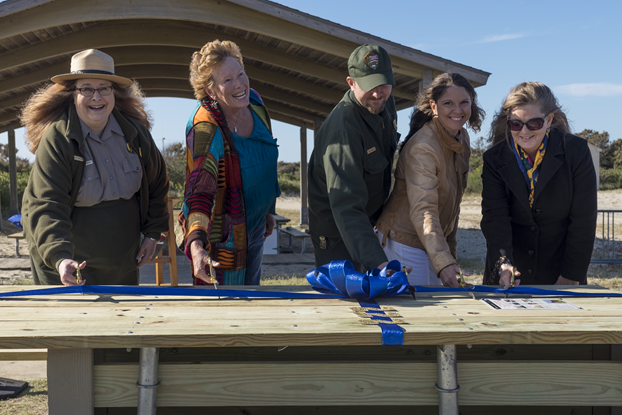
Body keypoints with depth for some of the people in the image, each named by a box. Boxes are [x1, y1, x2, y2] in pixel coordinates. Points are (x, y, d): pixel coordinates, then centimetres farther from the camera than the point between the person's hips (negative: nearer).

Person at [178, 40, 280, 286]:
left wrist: (268, 210, 18)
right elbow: (200, 190, -39)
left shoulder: (254, 103, -5)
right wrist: (195, 244, -53)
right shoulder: (206, 127, -28)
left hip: (255, 226, 7)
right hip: (224, 234, -7)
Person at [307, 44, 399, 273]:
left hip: (370, 219, 8)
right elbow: (346, 207, -42)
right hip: (338, 230, -8)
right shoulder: (343, 129, -34)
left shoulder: (385, 101, -7)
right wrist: (377, 261, -51)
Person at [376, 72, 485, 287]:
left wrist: (450, 249, 11)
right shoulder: (422, 148, -24)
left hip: (435, 243, 8)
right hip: (406, 243, -8)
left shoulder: (462, 138, 3)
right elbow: (423, 210, -33)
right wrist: (443, 262, -43)